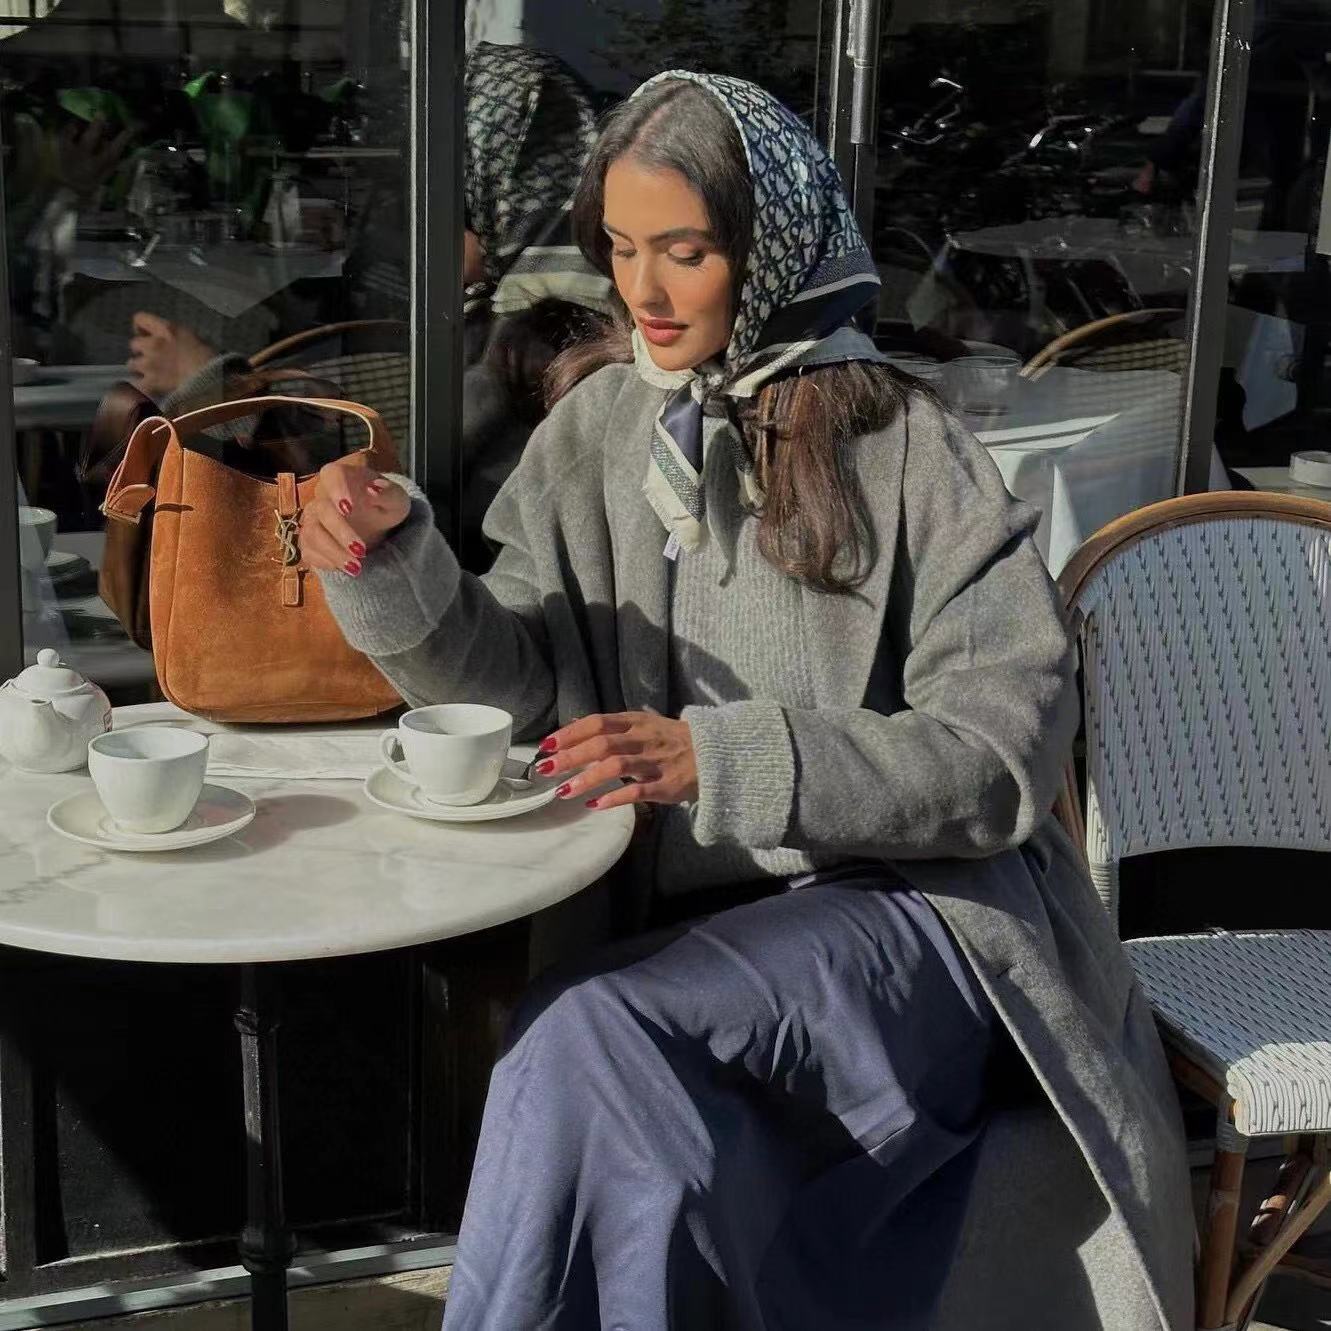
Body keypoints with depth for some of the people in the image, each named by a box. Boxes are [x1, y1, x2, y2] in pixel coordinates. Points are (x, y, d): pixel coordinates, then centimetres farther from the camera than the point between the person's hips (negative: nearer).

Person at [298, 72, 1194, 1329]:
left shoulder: (902, 445, -7)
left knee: (583, 1034, -27)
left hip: (916, 909, -3)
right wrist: (395, 565, -17)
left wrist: (724, 760, -22)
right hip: (694, 929, 3)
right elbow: (525, 680, 3)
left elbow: (1001, 748, -11)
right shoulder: (598, 424, 7)